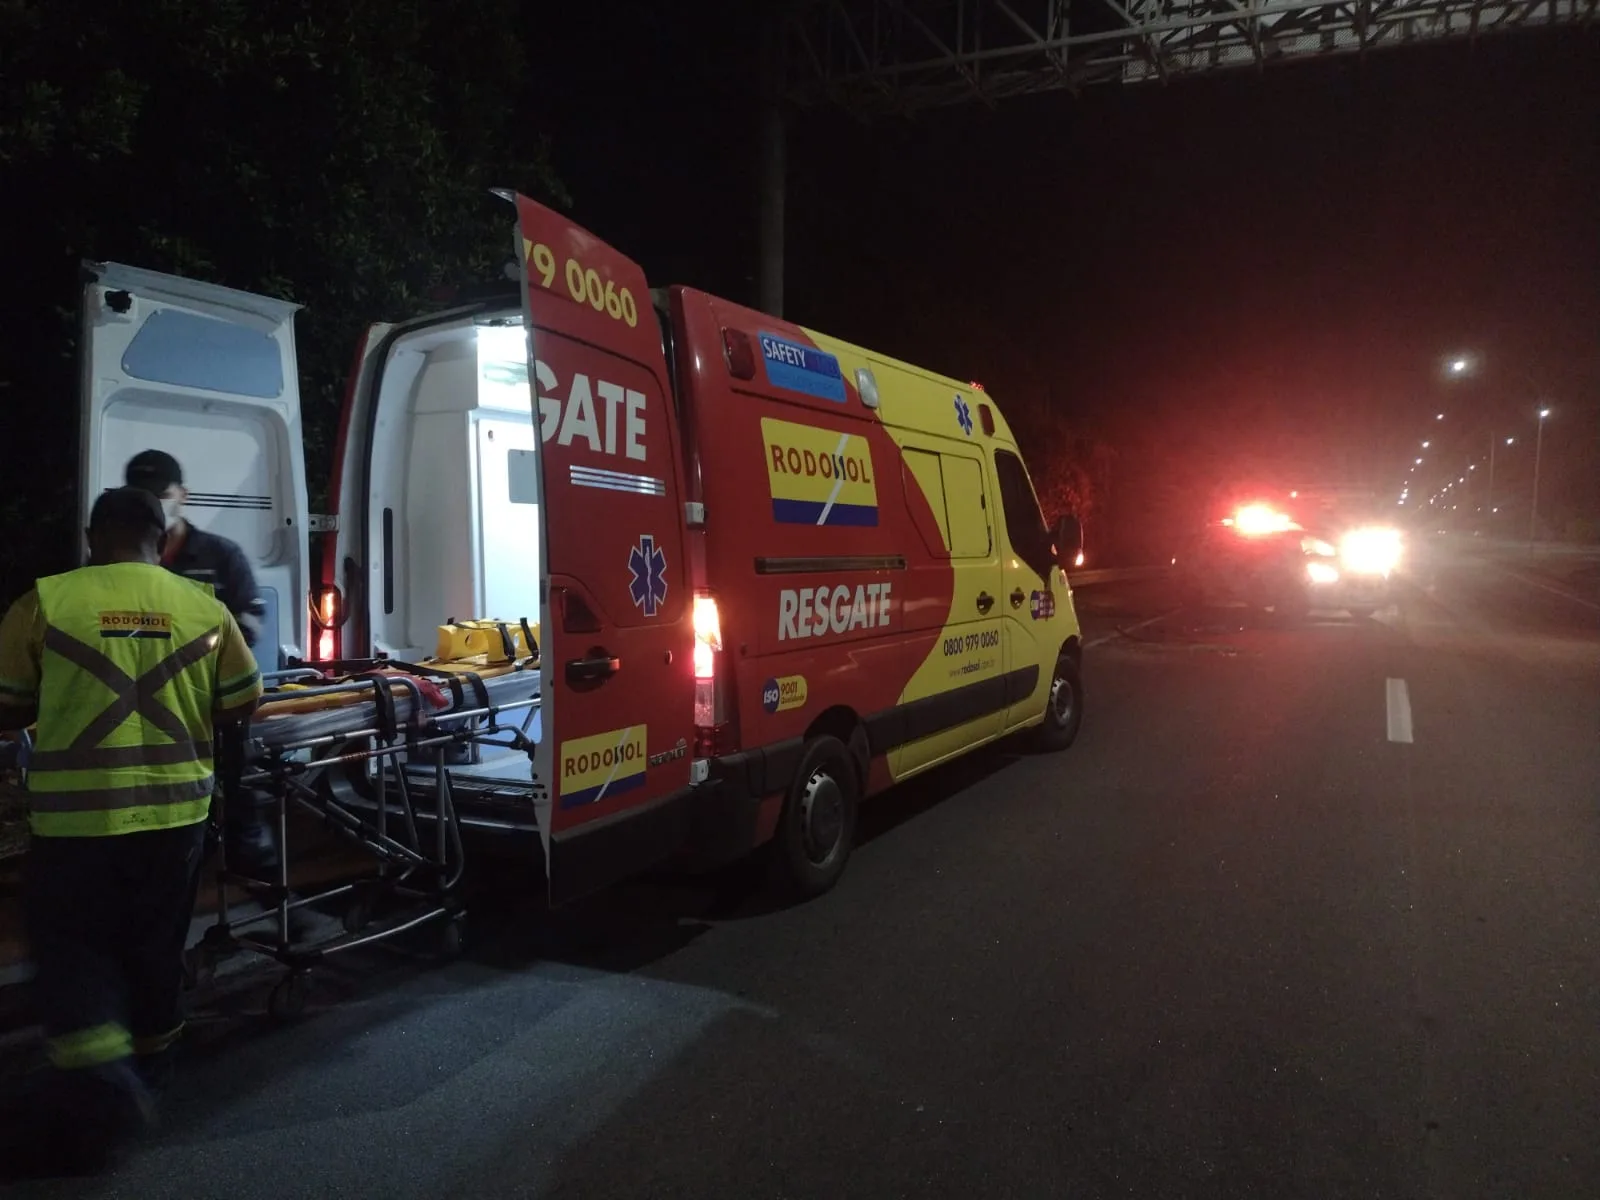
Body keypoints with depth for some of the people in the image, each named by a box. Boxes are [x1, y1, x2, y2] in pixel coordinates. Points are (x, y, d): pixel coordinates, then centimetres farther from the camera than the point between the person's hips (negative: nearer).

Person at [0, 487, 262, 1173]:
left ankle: (98, 1074, -3)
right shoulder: (205, 609, -3)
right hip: (174, 811, 2)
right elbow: (241, 706, 5)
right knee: (155, 946, 19)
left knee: (72, 946, 14)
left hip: (75, 816, -2)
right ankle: (147, 1075, 35)